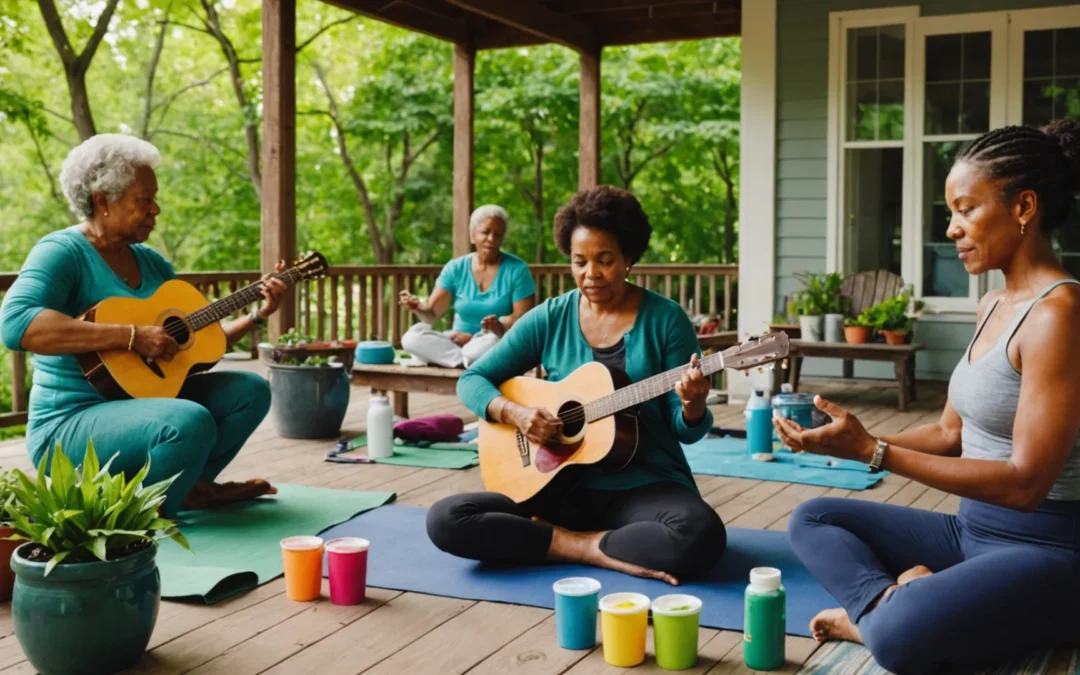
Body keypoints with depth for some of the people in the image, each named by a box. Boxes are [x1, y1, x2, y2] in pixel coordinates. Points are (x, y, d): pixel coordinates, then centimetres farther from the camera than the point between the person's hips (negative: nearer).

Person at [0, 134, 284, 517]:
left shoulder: (151, 262, 10)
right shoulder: (62, 252, -12)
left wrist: (257, 316, 3)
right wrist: (131, 336, -32)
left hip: (142, 401, 8)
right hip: (72, 421, -8)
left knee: (250, 391, 0)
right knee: (191, 422, -32)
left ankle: (189, 486, 1)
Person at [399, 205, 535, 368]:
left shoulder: (516, 269, -4)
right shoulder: (456, 268, 4)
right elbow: (432, 313, -2)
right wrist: (418, 307, -25)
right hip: (458, 341, 4)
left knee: (493, 340, -40)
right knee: (412, 337, -22)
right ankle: (468, 360, -25)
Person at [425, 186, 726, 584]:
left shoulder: (665, 319, -3)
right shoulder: (551, 318, 3)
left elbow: (685, 430, -2)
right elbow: (472, 380, 6)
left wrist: (692, 406, -25)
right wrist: (514, 413, -14)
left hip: (646, 485, -2)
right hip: (566, 484, 2)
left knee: (700, 536, -36)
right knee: (445, 521, -17)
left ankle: (551, 538, -14)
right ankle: (599, 551, -13)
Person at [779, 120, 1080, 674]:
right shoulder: (994, 304, 10)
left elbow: (1026, 482, -24)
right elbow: (952, 432, 14)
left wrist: (873, 452, -25)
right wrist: (851, 441, -2)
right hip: (973, 530, 10)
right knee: (811, 519, 9)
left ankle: (882, 608, -6)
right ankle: (892, 600, -13)